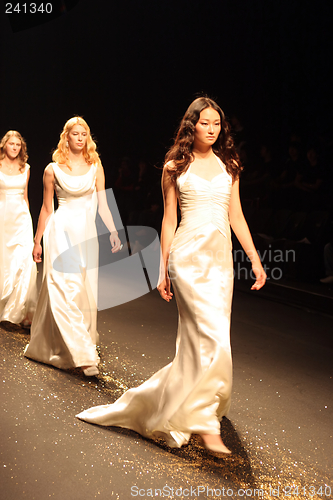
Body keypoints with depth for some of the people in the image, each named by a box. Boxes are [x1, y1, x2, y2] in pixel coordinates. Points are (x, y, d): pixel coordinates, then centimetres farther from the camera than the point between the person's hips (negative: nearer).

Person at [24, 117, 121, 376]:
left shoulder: (95, 166, 8)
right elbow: (47, 209, 6)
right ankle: (84, 354, -13)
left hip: (87, 232, 4)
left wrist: (113, 232, -1)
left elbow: (102, 204, 8)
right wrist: (37, 241, 8)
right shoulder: (53, 169, 0)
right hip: (62, 231, -3)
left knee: (86, 292, 7)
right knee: (65, 291, -13)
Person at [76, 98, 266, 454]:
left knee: (197, 339, 10)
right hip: (189, 254, -4)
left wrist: (255, 260, 8)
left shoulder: (228, 165, 13)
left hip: (221, 257, 5)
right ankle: (205, 423, -5)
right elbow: (169, 219, 5)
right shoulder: (175, 167, 4)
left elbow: (236, 216, 13)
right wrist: (163, 270, 4)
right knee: (212, 337, -15)